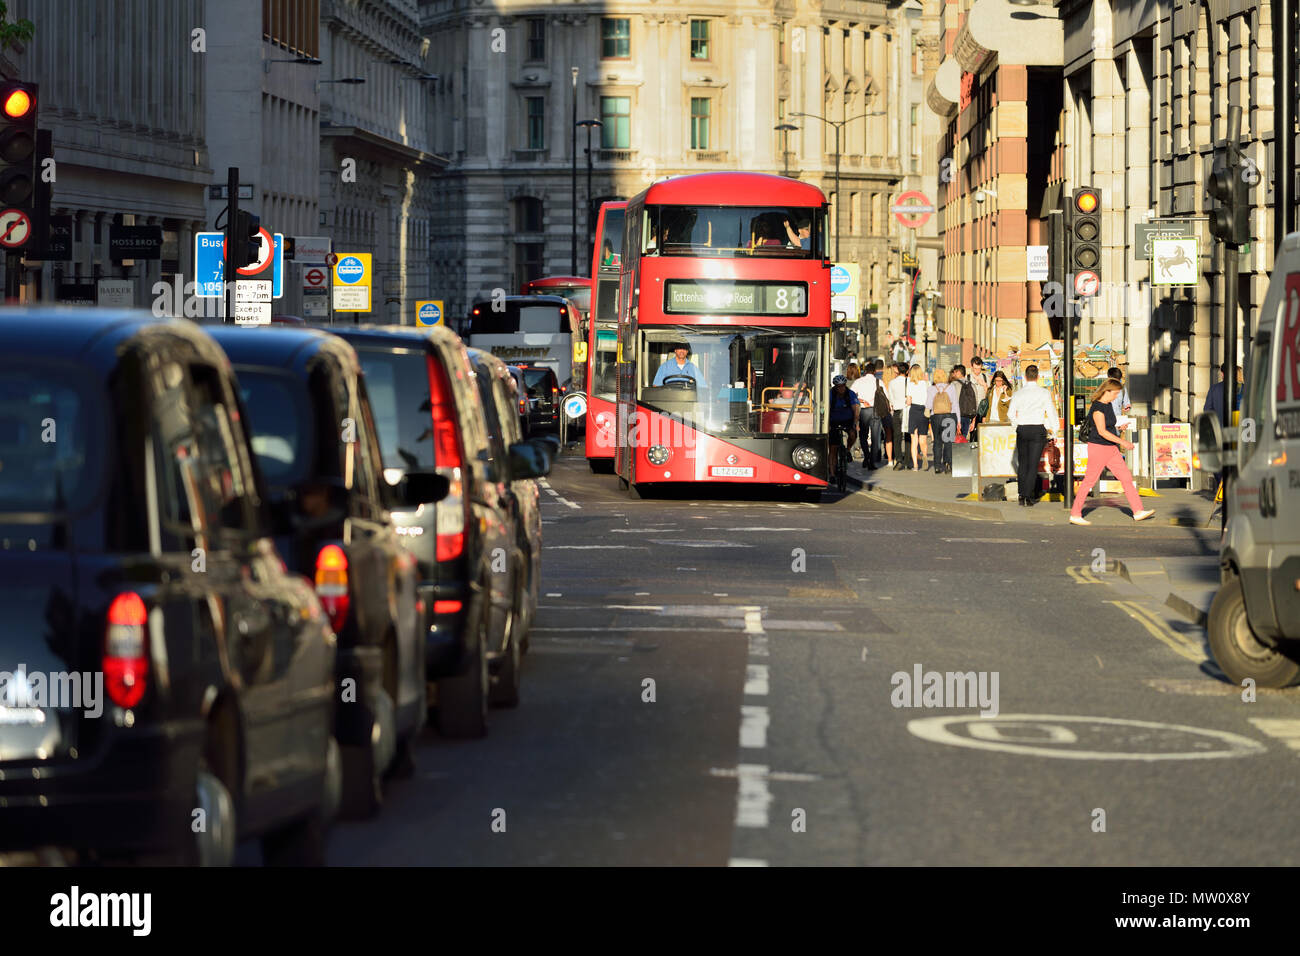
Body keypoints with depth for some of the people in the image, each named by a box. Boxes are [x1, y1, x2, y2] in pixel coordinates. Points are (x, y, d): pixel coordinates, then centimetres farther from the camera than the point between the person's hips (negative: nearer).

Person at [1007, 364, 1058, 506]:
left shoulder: (1018, 393, 1)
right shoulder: (1044, 393, -4)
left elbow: (1011, 413, 4)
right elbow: (1051, 412, -2)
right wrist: (1053, 430, 9)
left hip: (1022, 430, 2)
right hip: (1038, 429, -2)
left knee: (1022, 463, 12)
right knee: (1033, 464, -2)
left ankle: (1022, 496, 10)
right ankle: (1028, 497, -9)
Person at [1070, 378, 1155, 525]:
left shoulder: (1109, 405, 11)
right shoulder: (1097, 407, -18)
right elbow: (1102, 431, -23)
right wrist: (1122, 441, -23)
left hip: (1111, 448, 9)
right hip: (1098, 447, -9)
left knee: (1127, 477, 5)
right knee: (1089, 481, -2)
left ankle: (1138, 512, 7)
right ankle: (1075, 515, 6)